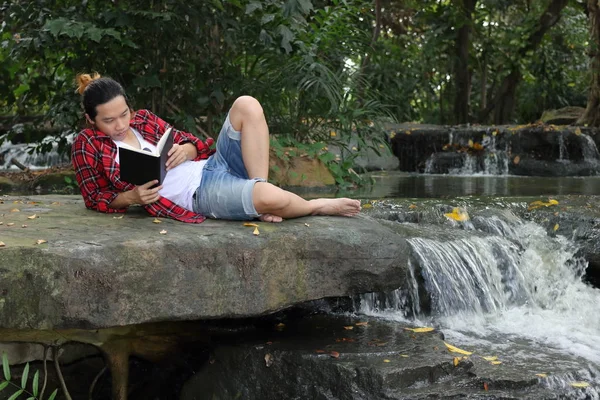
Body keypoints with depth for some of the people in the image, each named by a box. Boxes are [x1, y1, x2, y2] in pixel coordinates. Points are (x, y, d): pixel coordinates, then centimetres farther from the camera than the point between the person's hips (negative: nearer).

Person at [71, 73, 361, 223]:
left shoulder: (143, 120, 14)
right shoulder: (87, 146, 1)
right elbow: (97, 200, 3)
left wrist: (185, 150, -8)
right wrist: (133, 196, -16)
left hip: (212, 166, 7)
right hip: (199, 193, -7)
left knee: (247, 106, -13)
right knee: (273, 198, -34)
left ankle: (259, 194, -15)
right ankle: (320, 206, 2)